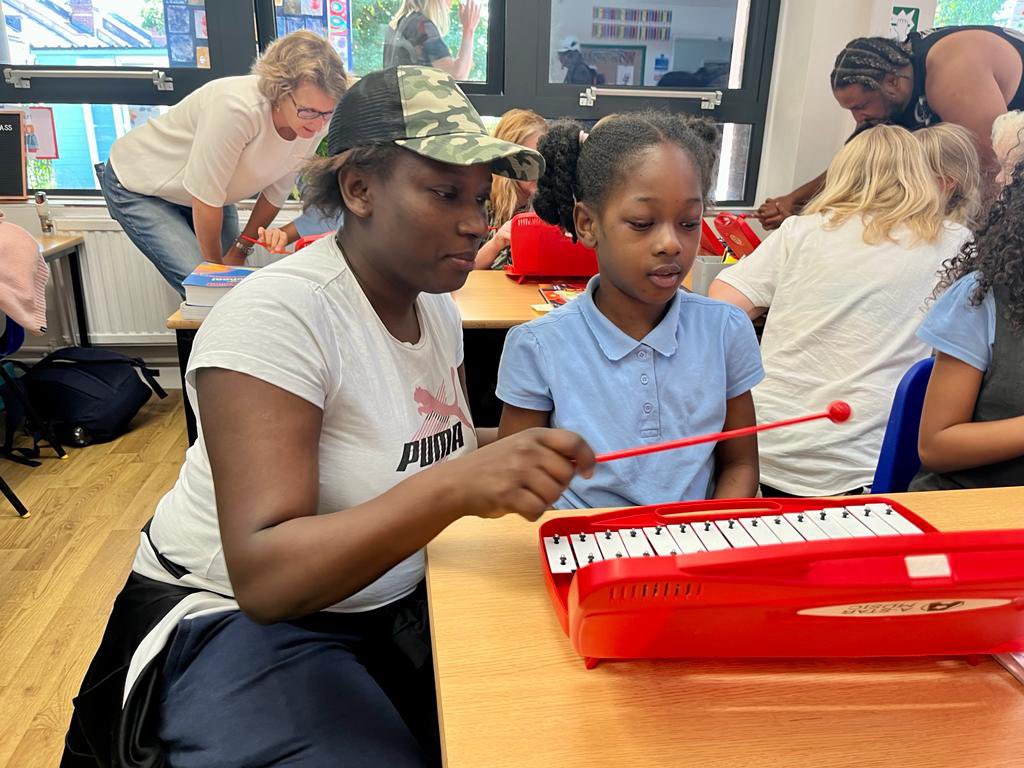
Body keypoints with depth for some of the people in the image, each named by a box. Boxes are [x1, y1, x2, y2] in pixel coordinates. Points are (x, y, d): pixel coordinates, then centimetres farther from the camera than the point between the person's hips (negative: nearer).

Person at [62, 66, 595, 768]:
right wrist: (454, 485, -41)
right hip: (238, 619, -5)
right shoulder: (275, 313, -22)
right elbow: (262, 578, -28)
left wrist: (521, 456, -7)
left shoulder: (437, 306, 1)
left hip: (392, 599, 6)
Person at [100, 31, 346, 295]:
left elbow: (275, 192, -5)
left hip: (209, 188, 6)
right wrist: (215, 266, -16)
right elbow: (205, 196, -29)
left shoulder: (314, 123, -18)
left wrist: (240, 251, 0)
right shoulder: (237, 107, -37)